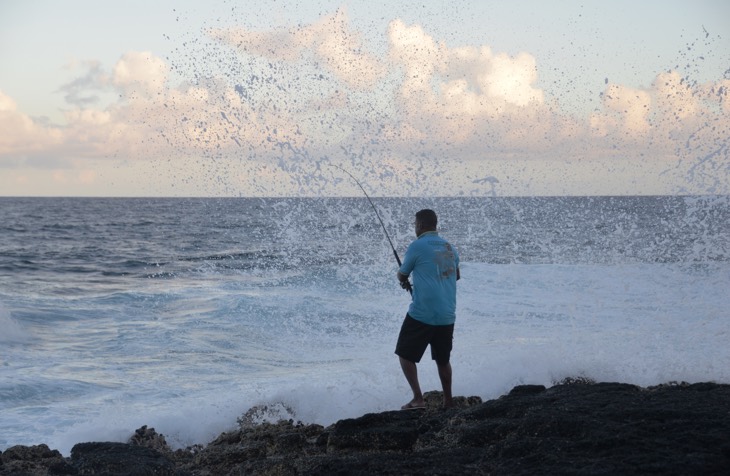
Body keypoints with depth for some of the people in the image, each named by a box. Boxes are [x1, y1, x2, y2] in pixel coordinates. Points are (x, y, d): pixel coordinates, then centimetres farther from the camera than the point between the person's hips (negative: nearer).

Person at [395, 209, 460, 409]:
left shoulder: (416, 246, -7)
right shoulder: (449, 248, 11)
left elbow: (402, 275, 7)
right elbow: (457, 275, 28)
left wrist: (403, 280, 30)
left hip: (421, 314, -6)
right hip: (447, 315, 6)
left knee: (406, 355, 5)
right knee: (443, 359, 18)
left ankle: (418, 399, -5)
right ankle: (448, 401, 22)